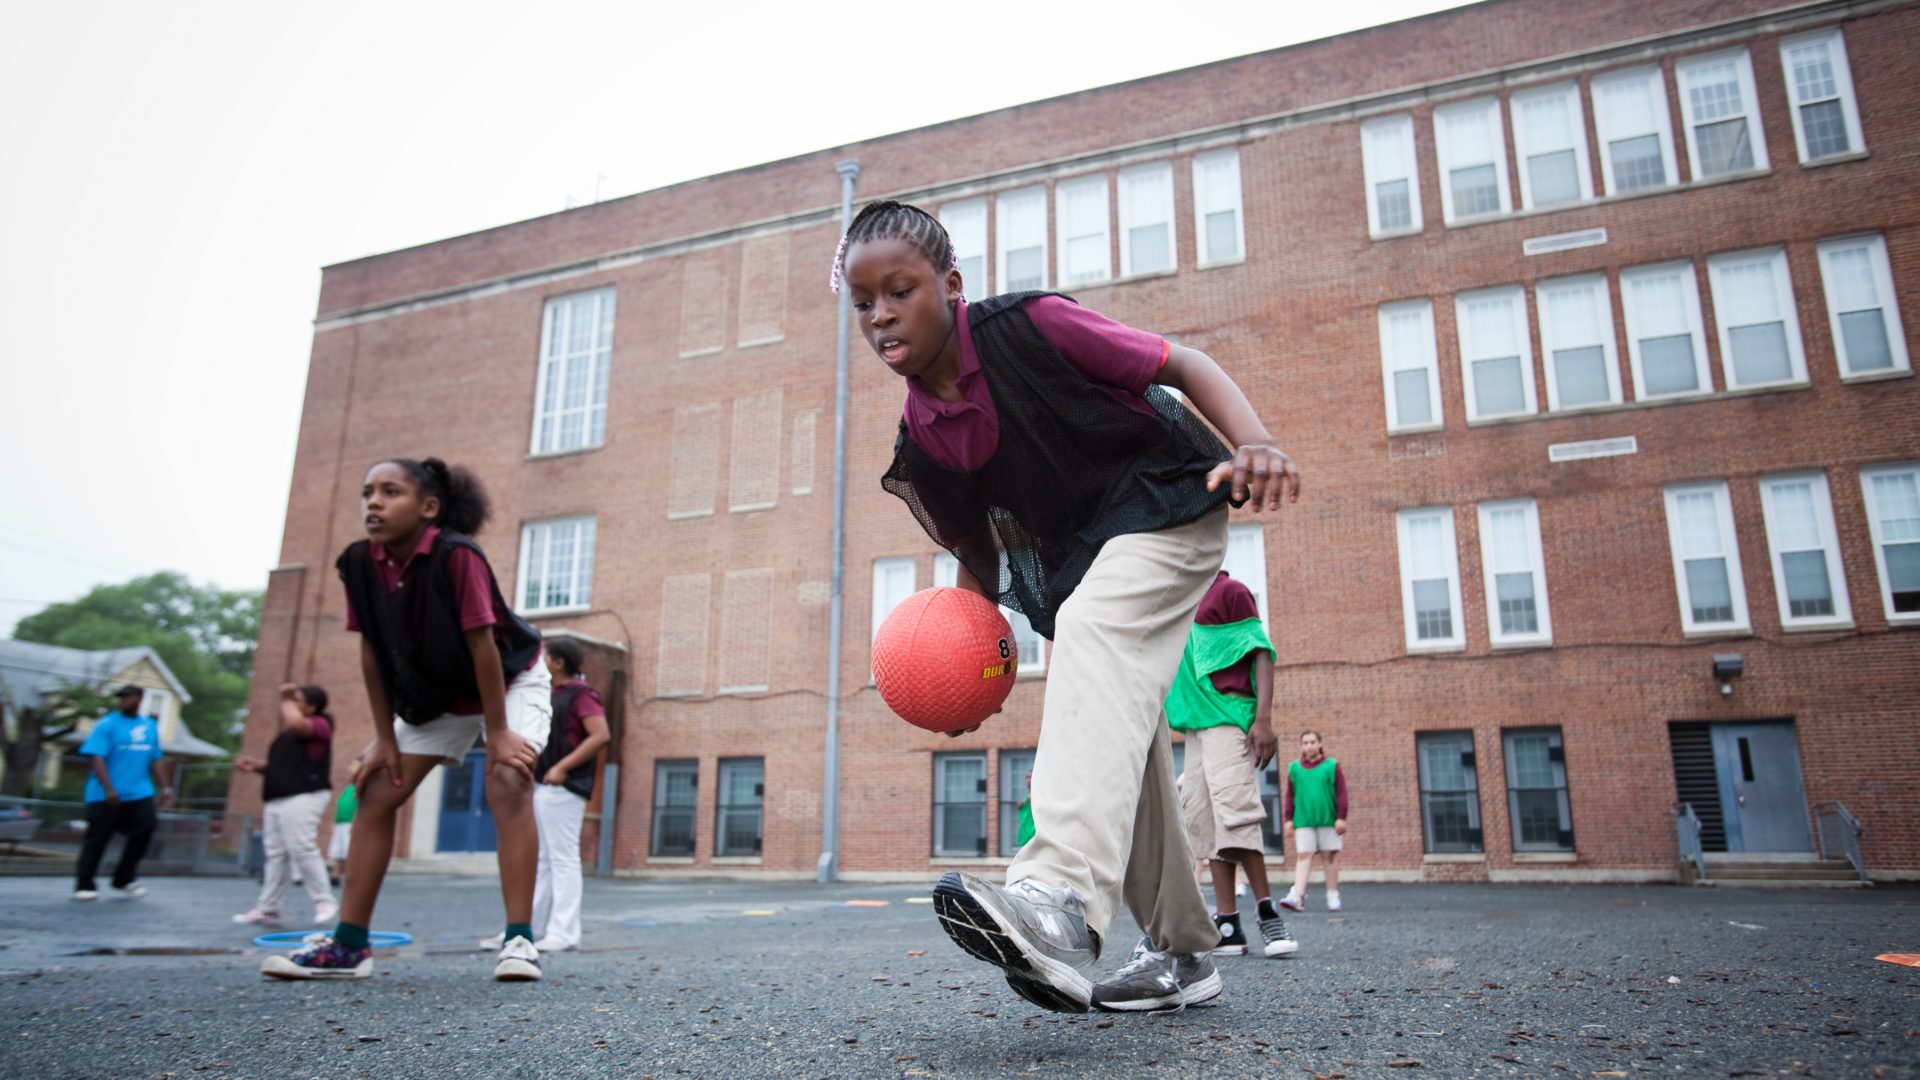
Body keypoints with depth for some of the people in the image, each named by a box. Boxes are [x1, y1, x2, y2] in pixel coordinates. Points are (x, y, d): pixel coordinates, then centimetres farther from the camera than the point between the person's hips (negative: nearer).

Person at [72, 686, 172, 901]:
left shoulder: (150, 726, 12)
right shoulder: (107, 724, -6)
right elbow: (96, 759, -14)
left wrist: (165, 789, 13)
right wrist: (109, 790, -23)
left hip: (140, 794, 4)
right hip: (106, 797, -4)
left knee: (146, 828, -7)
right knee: (97, 839, 1)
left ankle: (124, 880, 9)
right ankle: (84, 885, 15)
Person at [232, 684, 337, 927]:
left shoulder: (320, 725, -3)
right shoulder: (287, 733, 26)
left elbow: (296, 723, -27)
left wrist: (286, 700, -9)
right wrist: (256, 766, 14)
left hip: (303, 797, -10)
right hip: (278, 798, 10)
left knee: (302, 849, -15)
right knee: (276, 854, 9)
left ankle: (324, 901, -8)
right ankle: (267, 909, 13)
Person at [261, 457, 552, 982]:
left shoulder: (456, 556, -31)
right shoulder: (360, 563, -14)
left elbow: (482, 646, -28)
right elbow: (372, 654, -7)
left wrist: (497, 732, -25)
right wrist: (385, 739, -5)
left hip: (510, 678, -6)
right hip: (434, 693, 6)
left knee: (508, 782, -24)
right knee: (376, 792, 1)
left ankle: (518, 939, -21)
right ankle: (348, 946, 8)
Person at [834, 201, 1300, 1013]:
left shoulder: (1030, 326, -18)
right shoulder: (920, 442, -3)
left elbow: (1181, 364, -15)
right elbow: (977, 558, 9)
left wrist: (1254, 442, -31)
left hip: (1167, 500, -7)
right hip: (1075, 562, 7)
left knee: (1094, 629, -36)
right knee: (1114, 752, 8)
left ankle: (1063, 899, -51)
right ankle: (1182, 953, 24)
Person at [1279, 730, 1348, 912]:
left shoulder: (1332, 766, 5)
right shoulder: (1294, 768, 9)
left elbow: (1341, 793, 4)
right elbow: (1289, 796, 12)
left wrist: (1341, 818, -2)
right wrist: (1288, 819, 6)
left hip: (1328, 820, -1)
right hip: (1303, 821, 1)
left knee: (1330, 856, 4)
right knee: (1303, 856, -6)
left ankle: (1333, 896, 14)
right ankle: (1298, 896, -14)